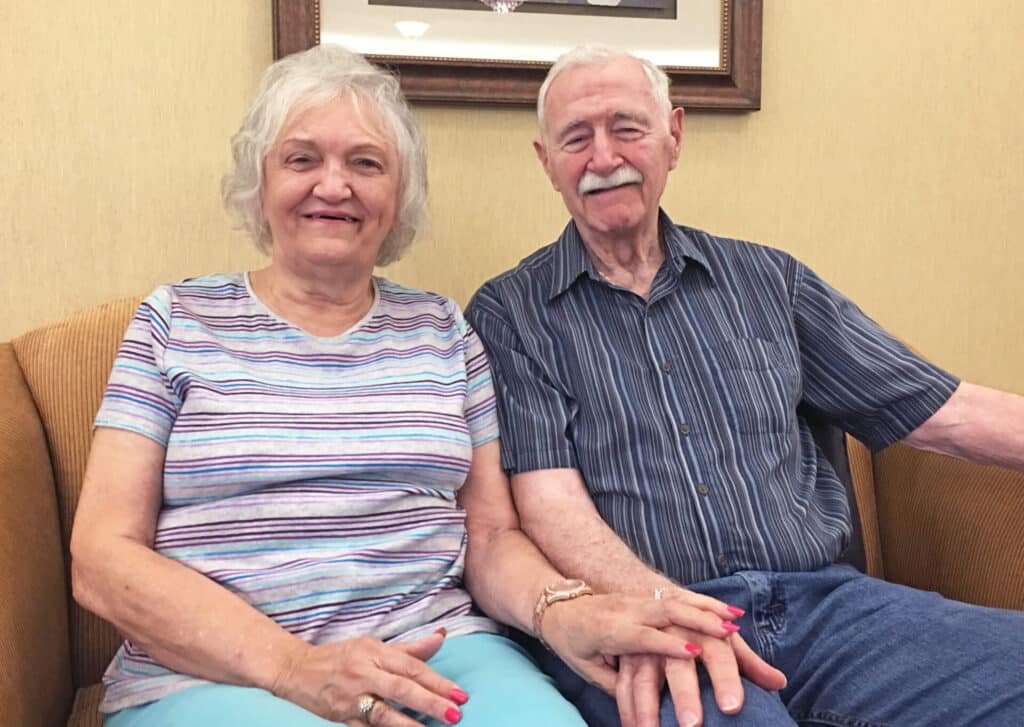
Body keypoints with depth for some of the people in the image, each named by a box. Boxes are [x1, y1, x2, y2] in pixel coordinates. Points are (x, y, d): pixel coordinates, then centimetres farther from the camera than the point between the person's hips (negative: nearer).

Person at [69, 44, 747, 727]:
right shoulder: (179, 320, 5)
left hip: (430, 656, 2)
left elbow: (492, 534, 9)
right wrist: (292, 667, -16)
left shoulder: (443, 331, 12)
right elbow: (103, 557, -2)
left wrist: (560, 608, -15)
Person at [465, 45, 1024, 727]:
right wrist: (656, 606, -25)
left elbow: (944, 410, 14)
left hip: (820, 597, 6)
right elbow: (547, 500, -6)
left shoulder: (766, 279, 15)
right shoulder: (509, 313, 6)